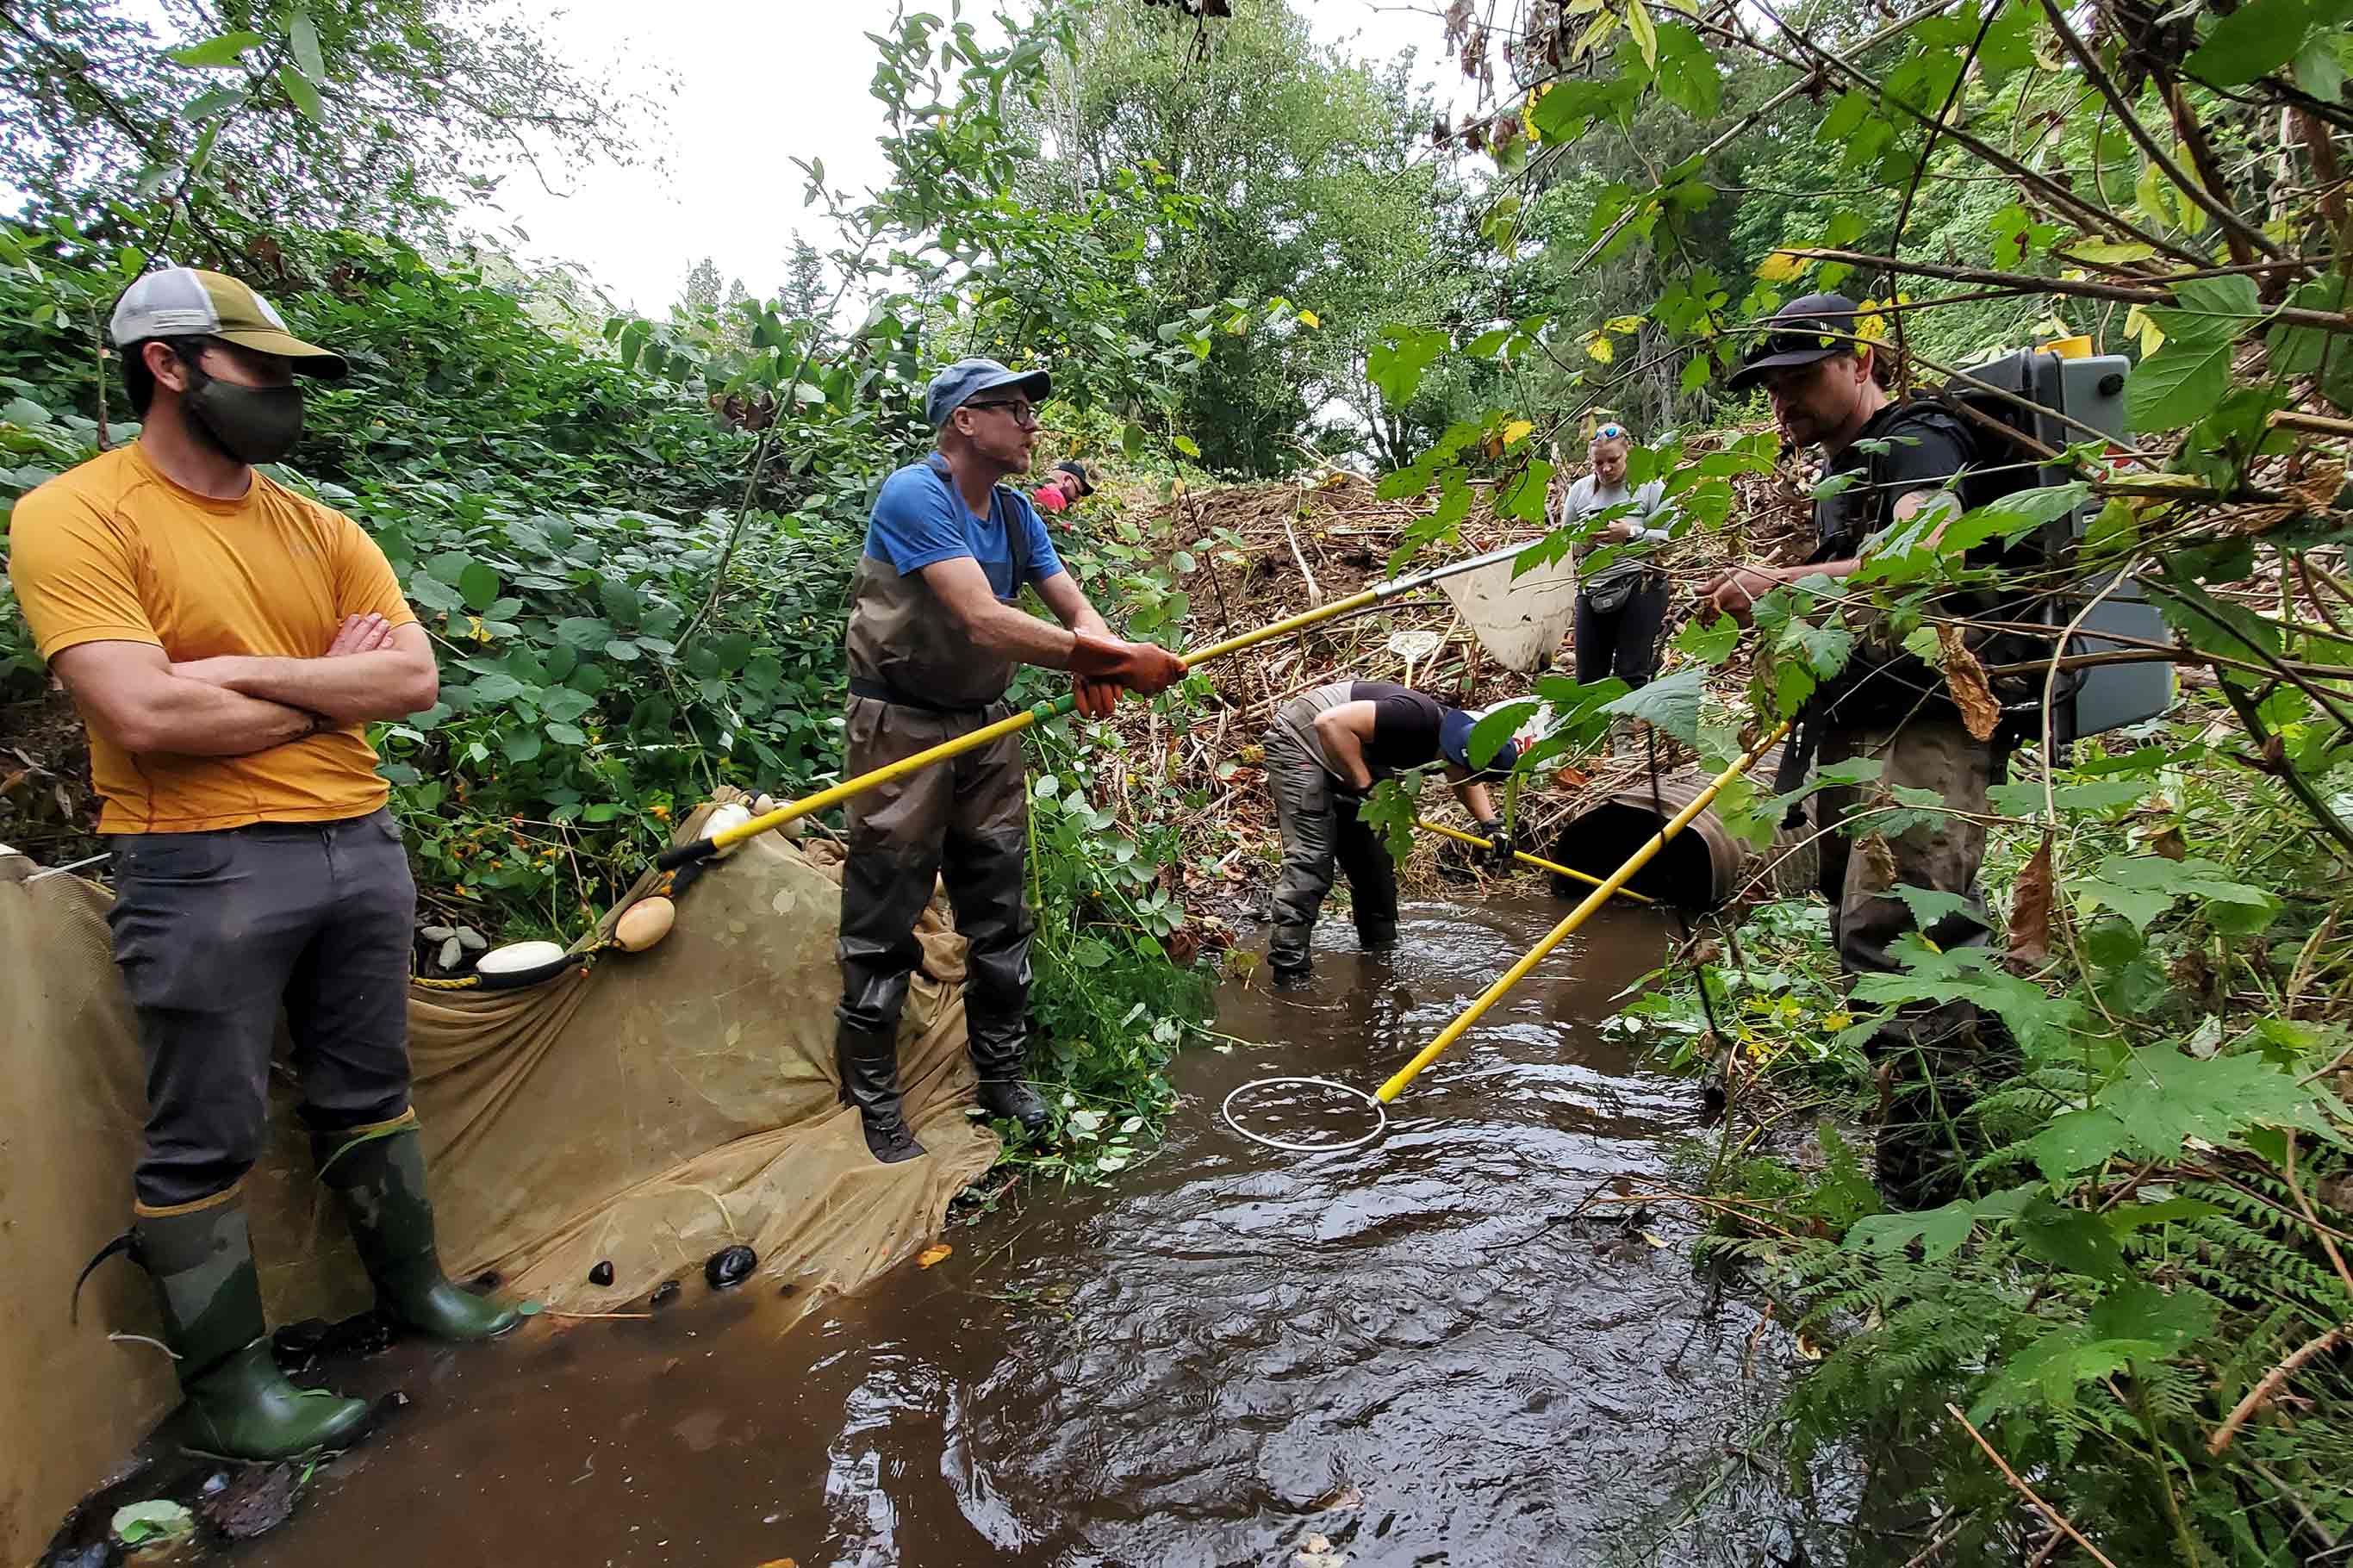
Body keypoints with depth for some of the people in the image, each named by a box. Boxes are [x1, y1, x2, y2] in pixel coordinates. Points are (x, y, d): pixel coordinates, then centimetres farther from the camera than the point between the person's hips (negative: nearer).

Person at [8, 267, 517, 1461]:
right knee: (205, 1140, 6)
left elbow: (415, 678, -1)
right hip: (206, 869, -5)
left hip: (359, 845, 6)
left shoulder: (320, 529, 10)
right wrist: (329, 686, -7)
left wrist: (249, 669, -13)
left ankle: (412, 1286, 35)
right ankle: (224, 1386, 22)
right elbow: (146, 714, -19)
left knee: (368, 1094, 18)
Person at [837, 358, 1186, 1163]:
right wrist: (1114, 659, -34)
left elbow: (1073, 606, -1)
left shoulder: (1014, 512, 7)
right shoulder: (915, 496, -19)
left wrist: (1095, 655, -25)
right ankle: (874, 1104, 16)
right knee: (883, 927, 1)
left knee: (1001, 916, 12)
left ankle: (1002, 1076, 28)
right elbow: (983, 621, -30)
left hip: (987, 728, 7)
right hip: (902, 730, -7)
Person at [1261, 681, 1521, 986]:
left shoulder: (1455, 731, -4)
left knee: (1374, 858, 9)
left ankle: (1381, 949, 24)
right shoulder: (1417, 718, -33)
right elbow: (1329, 722, -38)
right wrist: (1364, 784, -32)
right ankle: (1289, 971, -16)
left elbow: (1467, 781, 19)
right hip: (1299, 742, -9)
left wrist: (1491, 825, 5)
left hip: (1350, 762, 9)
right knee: (1311, 858, -18)